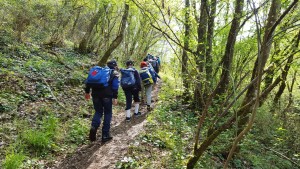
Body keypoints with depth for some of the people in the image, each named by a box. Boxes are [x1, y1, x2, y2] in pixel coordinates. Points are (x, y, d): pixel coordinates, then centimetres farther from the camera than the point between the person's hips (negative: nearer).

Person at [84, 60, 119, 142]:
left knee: (98, 112, 18)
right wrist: (115, 97, -9)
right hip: (107, 95, -4)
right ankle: (105, 135, 10)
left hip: (96, 94, 4)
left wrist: (87, 91, 16)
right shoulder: (114, 73, 8)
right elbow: (115, 86, -6)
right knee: (108, 113, 9)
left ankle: (93, 127, -9)